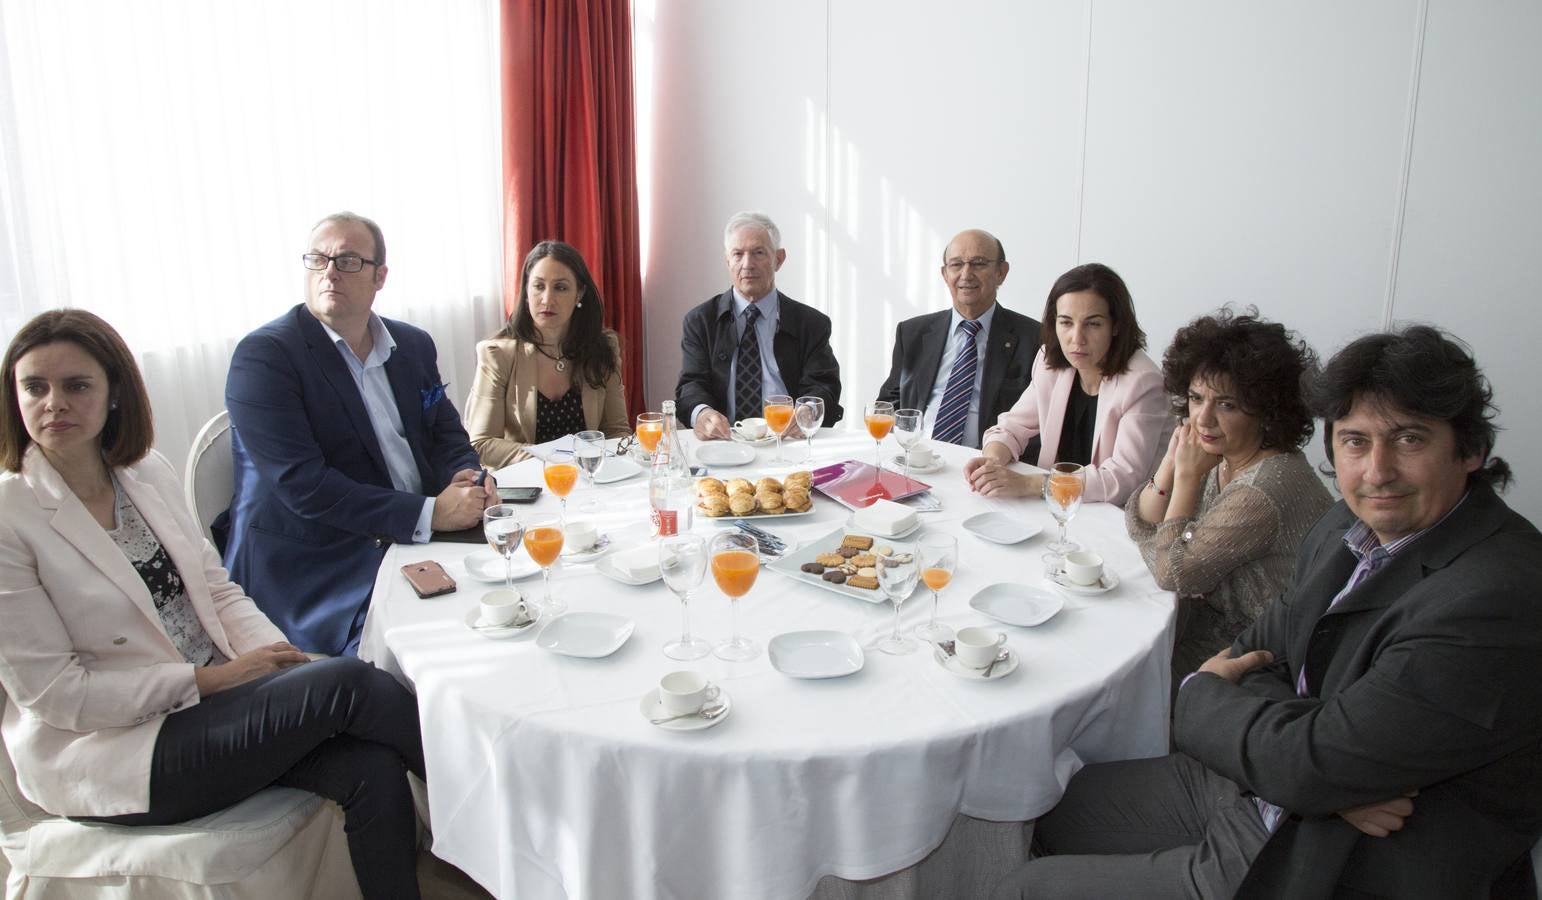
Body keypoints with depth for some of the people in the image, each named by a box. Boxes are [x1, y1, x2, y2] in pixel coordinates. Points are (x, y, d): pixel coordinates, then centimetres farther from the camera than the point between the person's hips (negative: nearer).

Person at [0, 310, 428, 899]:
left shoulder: (149, 473, 6)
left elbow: (217, 590, 10)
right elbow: (52, 691, -13)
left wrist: (277, 655, -10)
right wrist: (210, 678, -16)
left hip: (215, 695, 5)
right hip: (107, 750, -5)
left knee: (372, 769, -22)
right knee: (346, 683, -24)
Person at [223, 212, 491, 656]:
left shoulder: (413, 345, 12)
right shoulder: (263, 355, -10)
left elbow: (446, 434, 17)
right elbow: (300, 483, -18)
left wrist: (466, 479, -8)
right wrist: (429, 513, -22)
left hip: (414, 538, 7)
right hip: (310, 566, -7)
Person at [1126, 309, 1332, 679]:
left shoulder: (1270, 487, -29)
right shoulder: (1221, 455, -4)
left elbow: (1173, 574, -21)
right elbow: (1140, 528, 1)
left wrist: (1188, 475, -18)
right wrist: (1172, 463, -14)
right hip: (1210, 616, 7)